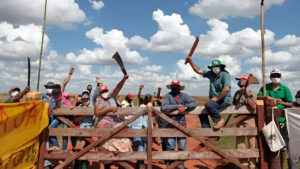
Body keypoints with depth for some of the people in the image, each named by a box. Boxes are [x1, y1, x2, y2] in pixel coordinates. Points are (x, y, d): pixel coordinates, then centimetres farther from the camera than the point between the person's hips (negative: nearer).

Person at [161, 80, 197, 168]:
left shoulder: (184, 96, 7)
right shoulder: (167, 96, 0)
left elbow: (194, 103, -3)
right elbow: (164, 107, -16)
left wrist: (185, 107, -18)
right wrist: (177, 106, -18)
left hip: (182, 124, 2)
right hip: (170, 124, -2)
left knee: (182, 146, 8)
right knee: (170, 146, 2)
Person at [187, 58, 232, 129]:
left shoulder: (225, 74, -11)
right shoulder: (211, 74, 9)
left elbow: (227, 88, -25)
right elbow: (199, 71, 11)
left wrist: (217, 98, -19)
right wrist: (190, 62, 2)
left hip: (224, 101, -8)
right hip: (216, 101, 8)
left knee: (208, 104, -29)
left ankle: (220, 120, -10)